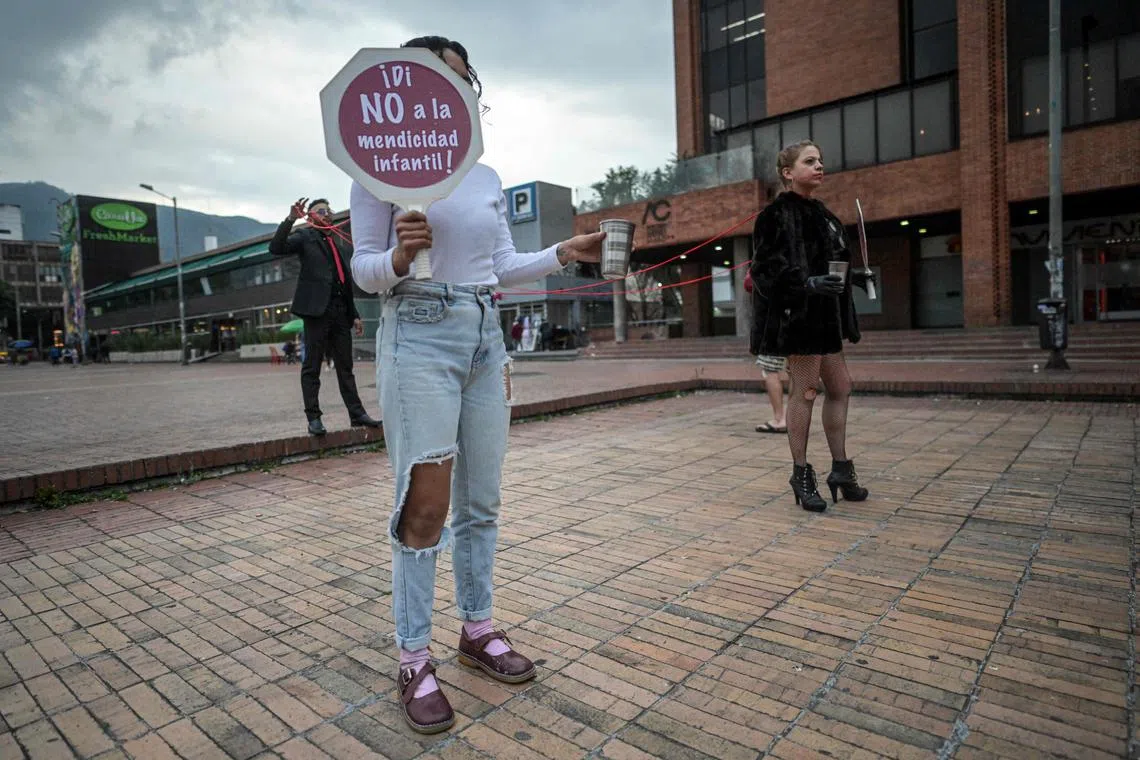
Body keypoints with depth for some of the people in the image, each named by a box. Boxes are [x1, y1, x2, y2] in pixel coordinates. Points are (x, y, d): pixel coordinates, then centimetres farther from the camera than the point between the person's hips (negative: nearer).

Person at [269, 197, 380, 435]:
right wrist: (290, 219, -18)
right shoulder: (305, 236, 7)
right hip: (317, 308, -5)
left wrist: (354, 315, 17)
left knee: (346, 366, 8)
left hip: (341, 310, 5)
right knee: (312, 367, -1)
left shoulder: (344, 245, 21)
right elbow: (275, 248, -10)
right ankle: (313, 418, 3)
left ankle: (356, 413, 11)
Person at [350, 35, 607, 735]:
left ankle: (478, 628, 26)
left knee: (482, 499, 9)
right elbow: (364, 270, -3)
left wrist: (563, 253, 7)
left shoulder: (487, 177, 15)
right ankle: (415, 662, 9)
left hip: (486, 336, 6)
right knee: (426, 504, -7)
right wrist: (398, 257, -23)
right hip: (420, 336, -5)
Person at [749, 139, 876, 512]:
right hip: (796, 314, -9)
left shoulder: (820, 214, 17)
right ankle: (801, 474, 8)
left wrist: (855, 278, 11)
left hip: (823, 315, 9)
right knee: (804, 391, -4)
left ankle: (841, 468, 23)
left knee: (840, 388, 11)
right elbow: (766, 270, -18)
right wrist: (808, 283, -28)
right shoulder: (776, 215, -9)